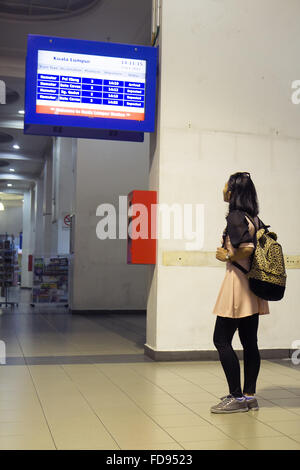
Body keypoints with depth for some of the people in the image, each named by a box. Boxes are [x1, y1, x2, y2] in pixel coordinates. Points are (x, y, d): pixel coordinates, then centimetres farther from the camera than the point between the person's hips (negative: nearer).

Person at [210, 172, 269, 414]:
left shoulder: (235, 216, -13)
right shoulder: (254, 218, 12)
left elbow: (246, 248, -25)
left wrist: (227, 256, -9)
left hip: (238, 281, -9)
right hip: (253, 285, 9)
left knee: (221, 340, -3)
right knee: (250, 342, 11)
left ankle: (237, 398, -1)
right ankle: (249, 395, 17)